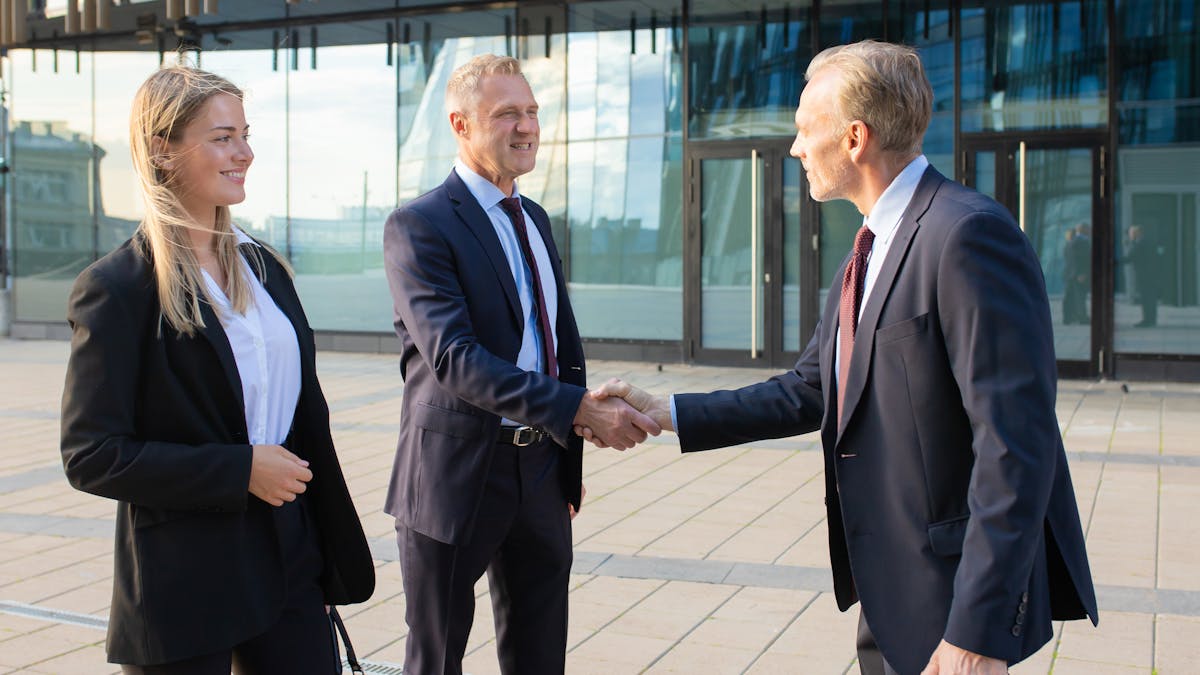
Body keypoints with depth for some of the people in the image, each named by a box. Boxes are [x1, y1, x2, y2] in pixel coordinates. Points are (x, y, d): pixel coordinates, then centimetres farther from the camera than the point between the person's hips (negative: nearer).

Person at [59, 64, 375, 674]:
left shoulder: (262, 265, 9)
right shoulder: (118, 288, -11)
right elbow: (91, 456, -13)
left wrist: (334, 551, 11)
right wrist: (240, 470, -17)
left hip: (289, 564, 6)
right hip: (184, 583, -5)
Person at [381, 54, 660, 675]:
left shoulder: (534, 219, 12)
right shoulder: (418, 226, -14)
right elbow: (454, 357, -26)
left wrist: (571, 457, 14)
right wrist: (580, 410, -32)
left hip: (541, 469, 7)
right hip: (458, 475, -7)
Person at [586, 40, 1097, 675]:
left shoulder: (970, 234, -20)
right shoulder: (870, 250, 10)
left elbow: (1015, 443, -25)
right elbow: (808, 392, 13)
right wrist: (666, 413, 6)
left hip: (955, 592, -9)